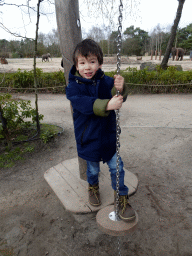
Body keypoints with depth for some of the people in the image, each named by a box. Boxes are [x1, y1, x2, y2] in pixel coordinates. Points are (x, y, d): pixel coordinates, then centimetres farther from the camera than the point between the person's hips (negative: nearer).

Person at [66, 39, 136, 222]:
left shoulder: (105, 81, -6)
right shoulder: (73, 87, -13)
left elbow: (118, 97, -19)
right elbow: (84, 104, -30)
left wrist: (119, 88, -43)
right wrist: (107, 105, -44)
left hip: (108, 135, 1)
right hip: (88, 137, -1)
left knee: (116, 167, 6)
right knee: (92, 168, 19)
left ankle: (121, 197, 30)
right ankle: (93, 187, 52)